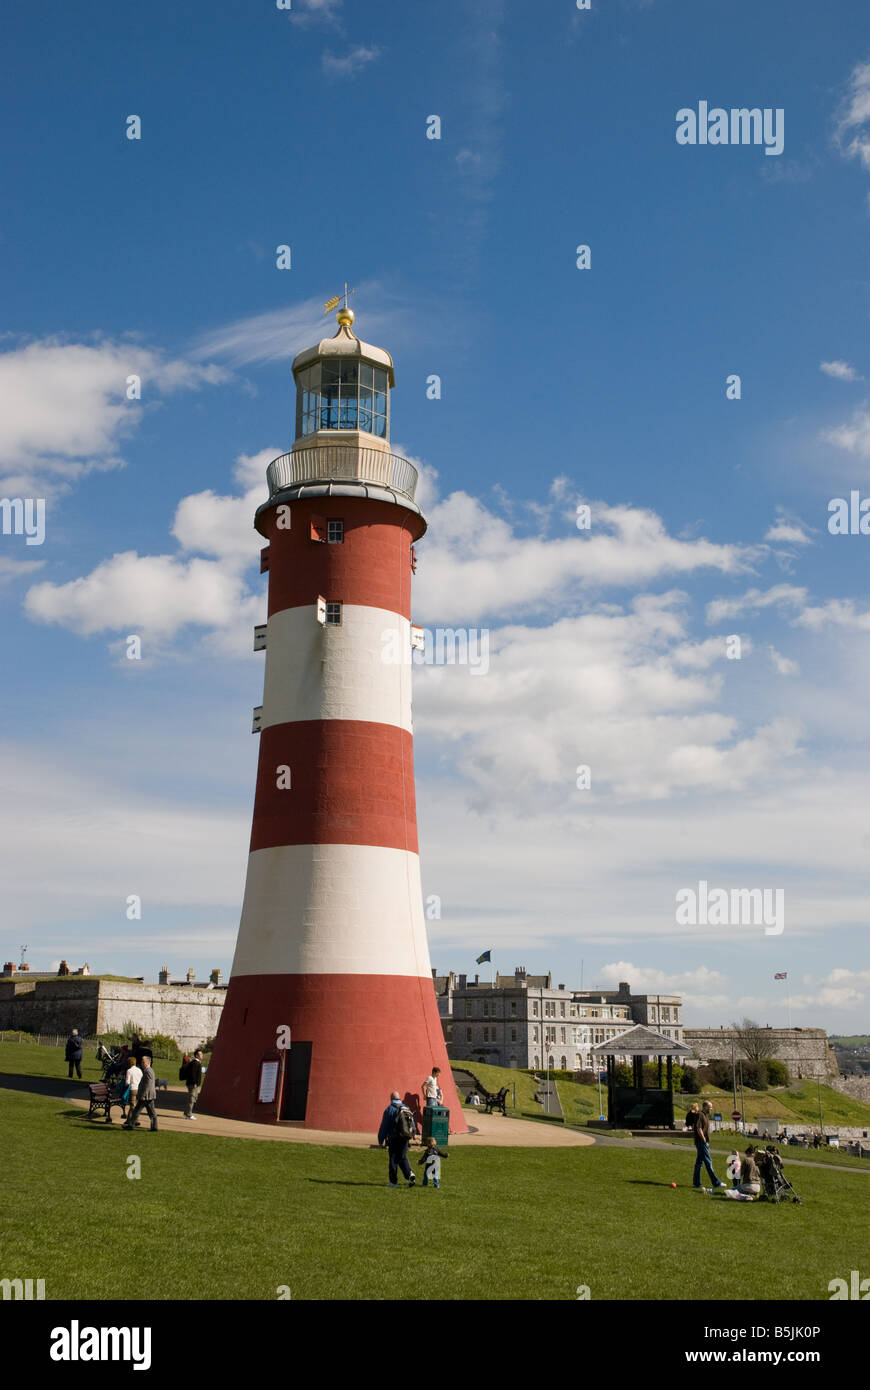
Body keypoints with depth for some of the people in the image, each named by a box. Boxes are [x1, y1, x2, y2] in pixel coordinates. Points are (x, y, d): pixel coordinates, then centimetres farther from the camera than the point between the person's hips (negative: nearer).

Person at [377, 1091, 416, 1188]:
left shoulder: (389, 1109, -6)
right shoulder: (407, 1109, 7)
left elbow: (384, 1126, -6)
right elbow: (413, 1126, 10)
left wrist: (381, 1141, -1)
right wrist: (410, 1135, 21)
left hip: (394, 1139, -4)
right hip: (405, 1139, 4)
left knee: (393, 1160, 5)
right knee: (403, 1158, 15)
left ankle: (393, 1181, 8)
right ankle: (409, 1174, -7)